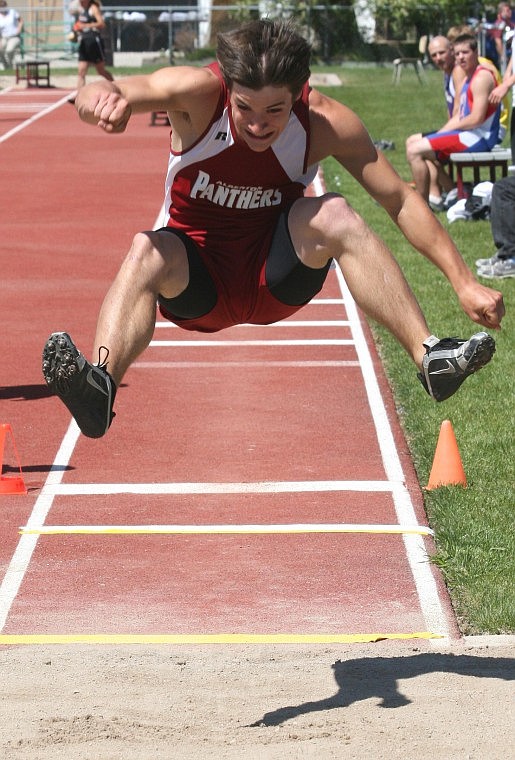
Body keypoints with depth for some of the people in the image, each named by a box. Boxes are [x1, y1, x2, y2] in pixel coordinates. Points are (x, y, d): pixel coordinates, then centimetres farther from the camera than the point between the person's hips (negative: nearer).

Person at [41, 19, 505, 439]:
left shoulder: (325, 123, -17)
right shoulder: (199, 93, -21)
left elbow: (401, 200, -11)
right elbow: (126, 91, -38)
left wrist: (464, 282, -18)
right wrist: (100, 96, -64)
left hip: (277, 277, 1)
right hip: (196, 281, -1)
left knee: (333, 213, -29)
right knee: (149, 250, -34)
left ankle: (430, 356, -36)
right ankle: (99, 387, -58)